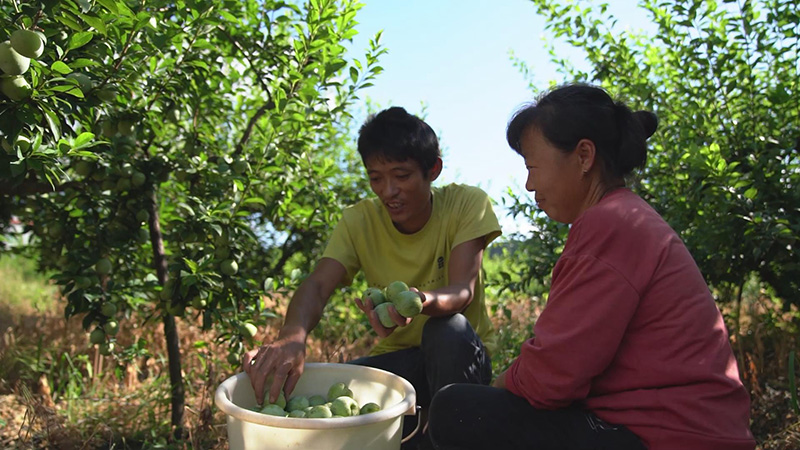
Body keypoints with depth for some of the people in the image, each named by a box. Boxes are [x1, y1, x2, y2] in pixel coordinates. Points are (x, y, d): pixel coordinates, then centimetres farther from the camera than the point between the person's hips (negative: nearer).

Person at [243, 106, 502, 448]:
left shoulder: (467, 204, -12)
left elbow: (462, 290, -24)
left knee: (449, 329, -37)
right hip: (398, 360, 3)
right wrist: (292, 336, -42)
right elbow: (317, 285, -19)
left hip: (459, 355, -2)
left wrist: (422, 301, -49)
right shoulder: (358, 221, -5)